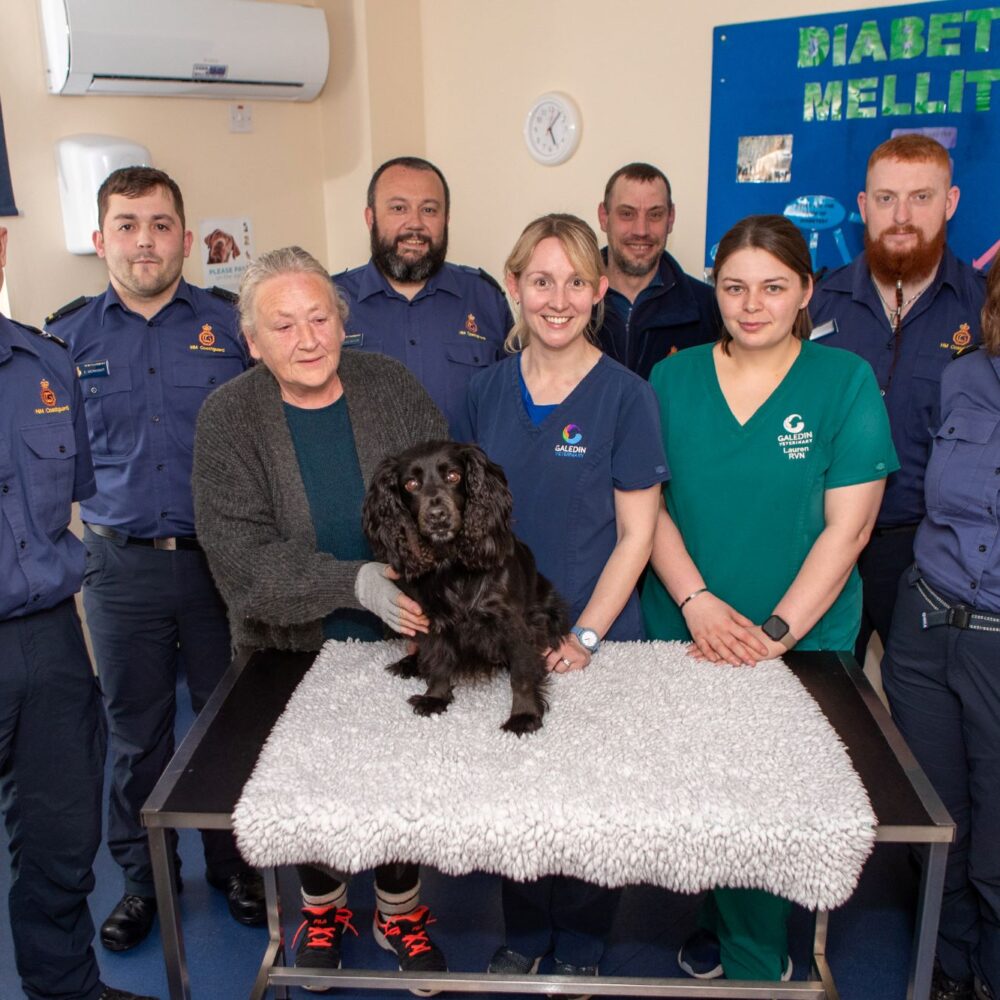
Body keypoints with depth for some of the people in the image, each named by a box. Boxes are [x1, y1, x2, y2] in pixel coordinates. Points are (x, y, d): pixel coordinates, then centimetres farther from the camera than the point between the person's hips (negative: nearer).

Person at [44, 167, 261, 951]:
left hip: (222, 559, -1)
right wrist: (95, 506, -3)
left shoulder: (231, 325, 1)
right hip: (121, 565, 1)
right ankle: (143, 877, 33)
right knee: (136, 731, 13)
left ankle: (234, 863, 32)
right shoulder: (67, 336, 4)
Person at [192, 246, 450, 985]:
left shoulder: (391, 385, -6)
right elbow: (241, 554, -19)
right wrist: (356, 584, -31)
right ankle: (322, 906, 47)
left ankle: (400, 910, 41)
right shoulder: (227, 418, -11)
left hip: (401, 636, 1)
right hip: (292, 647, -1)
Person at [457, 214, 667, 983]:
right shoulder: (489, 390, 1)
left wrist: (585, 637, -16)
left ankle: (582, 942, 36)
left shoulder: (624, 395, -9)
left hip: (599, 640, -3)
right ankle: (525, 933, 39)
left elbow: (636, 533, -9)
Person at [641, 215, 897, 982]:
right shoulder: (673, 378, 2)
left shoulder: (845, 381, -5)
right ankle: (731, 925, 39)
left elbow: (847, 526, -9)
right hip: (685, 636, 2)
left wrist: (775, 632, -16)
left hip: (801, 643, -2)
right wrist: (697, 602, -13)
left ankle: (752, 955, 32)